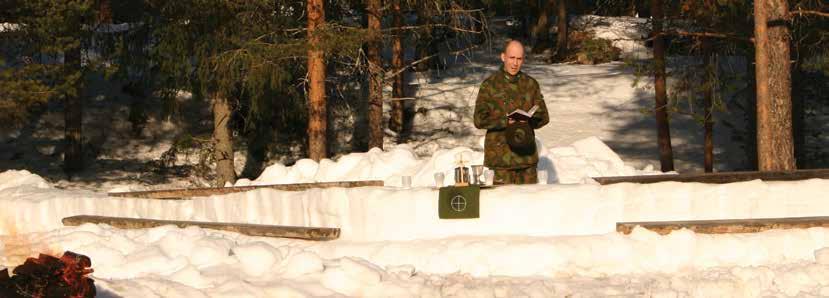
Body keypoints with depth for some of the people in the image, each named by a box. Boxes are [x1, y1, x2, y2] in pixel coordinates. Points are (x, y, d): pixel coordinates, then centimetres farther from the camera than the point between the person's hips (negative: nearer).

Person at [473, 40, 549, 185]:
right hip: (500, 156, -3)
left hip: (527, 155, 4)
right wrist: (507, 121, -18)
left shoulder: (531, 84, 10)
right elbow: (479, 120, -7)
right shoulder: (489, 85, -1)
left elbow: (543, 116, 8)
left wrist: (526, 122, -12)